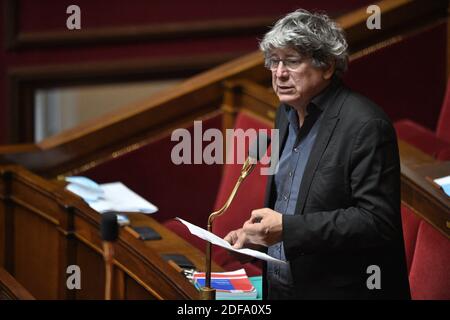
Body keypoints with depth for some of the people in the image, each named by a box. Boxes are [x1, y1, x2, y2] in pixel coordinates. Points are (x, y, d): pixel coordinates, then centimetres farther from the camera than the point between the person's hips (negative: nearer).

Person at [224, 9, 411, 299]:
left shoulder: (365, 125, -18)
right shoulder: (288, 113, 8)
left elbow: (377, 221, -24)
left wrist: (287, 228, -27)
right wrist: (261, 233, 0)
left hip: (341, 290, -7)